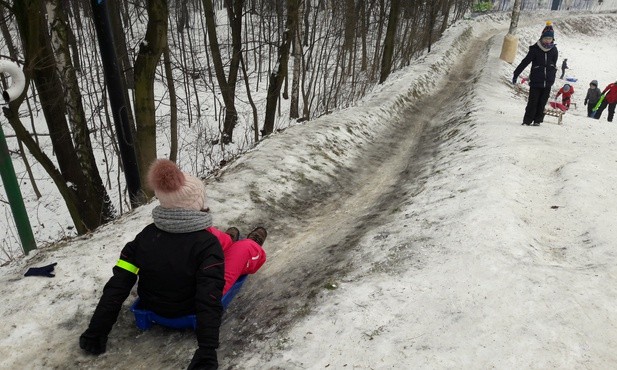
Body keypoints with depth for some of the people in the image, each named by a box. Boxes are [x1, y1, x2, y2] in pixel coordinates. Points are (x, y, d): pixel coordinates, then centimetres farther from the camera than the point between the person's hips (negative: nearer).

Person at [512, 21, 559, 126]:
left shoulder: (554, 50, 5)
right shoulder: (535, 49, -7)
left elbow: (554, 65, 15)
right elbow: (524, 62, -5)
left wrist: (552, 78, 17)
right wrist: (516, 74, -6)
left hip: (547, 82, 3)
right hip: (535, 82, -3)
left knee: (542, 103, 5)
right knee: (532, 102, -5)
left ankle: (537, 120, 13)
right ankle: (527, 120, 3)